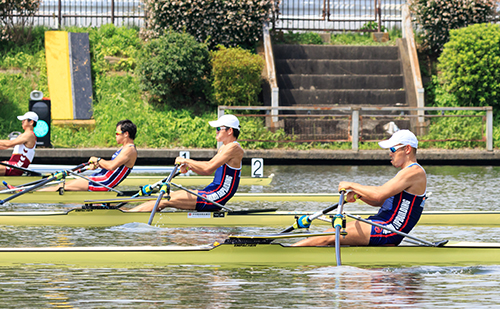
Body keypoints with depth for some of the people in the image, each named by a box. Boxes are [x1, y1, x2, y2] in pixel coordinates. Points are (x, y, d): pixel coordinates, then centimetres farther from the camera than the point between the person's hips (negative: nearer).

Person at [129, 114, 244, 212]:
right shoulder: (223, 148, 17)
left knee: (166, 201, -12)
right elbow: (207, 171, 20)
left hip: (216, 197, -10)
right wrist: (189, 166, 2)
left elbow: (208, 168, -23)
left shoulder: (233, 147, -15)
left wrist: (186, 161, -12)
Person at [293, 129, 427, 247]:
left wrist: (351, 185, -11)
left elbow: (379, 194, -23)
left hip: (388, 230, -10)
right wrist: (357, 194, 3)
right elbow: (380, 201, 21)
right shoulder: (406, 173, 22)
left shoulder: (414, 172, -14)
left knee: (329, 237, -13)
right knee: (333, 232, 4)